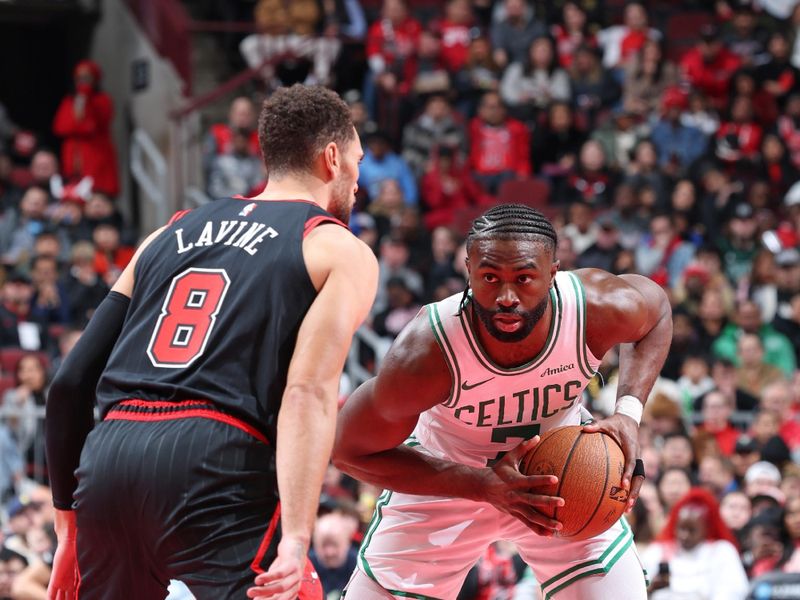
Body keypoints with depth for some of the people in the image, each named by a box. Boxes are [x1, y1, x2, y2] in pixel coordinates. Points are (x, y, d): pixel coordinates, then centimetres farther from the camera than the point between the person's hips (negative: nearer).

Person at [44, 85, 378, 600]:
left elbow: (71, 383, 20)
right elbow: (309, 393, -8)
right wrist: (296, 538, -16)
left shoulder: (171, 234, 27)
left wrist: (70, 523, 26)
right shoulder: (342, 252, 10)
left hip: (106, 459, 6)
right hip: (212, 460, -6)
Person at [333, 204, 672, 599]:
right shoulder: (426, 354, -36)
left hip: (563, 470, 2)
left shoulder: (599, 308, -29)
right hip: (447, 478, -2)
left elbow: (655, 307, -4)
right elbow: (351, 450, -23)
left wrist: (629, 413, -20)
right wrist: (483, 485, -31)